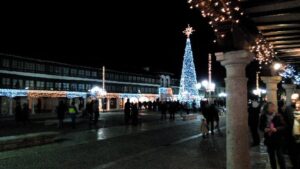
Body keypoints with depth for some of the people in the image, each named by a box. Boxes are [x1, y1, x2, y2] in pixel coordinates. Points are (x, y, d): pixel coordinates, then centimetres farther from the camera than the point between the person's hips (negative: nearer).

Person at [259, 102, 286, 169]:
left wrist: (276, 129, -25)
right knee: (271, 156, 16)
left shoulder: (278, 116, -13)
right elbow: (260, 127, 5)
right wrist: (264, 129, -15)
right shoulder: (263, 117, -5)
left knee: (280, 156, 4)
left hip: (278, 139, -3)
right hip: (268, 139, 3)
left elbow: (283, 126, -9)